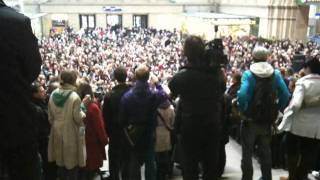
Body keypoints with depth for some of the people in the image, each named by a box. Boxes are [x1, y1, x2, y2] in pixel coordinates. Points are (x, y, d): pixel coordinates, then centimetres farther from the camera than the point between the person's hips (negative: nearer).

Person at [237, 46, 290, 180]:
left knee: (247, 153, 9)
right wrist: (277, 110, 4)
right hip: (268, 120, 4)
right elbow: (285, 95, -6)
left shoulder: (248, 74, -14)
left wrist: (242, 110, -11)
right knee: (265, 151, 20)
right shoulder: (275, 74, -2)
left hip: (251, 119, -4)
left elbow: (242, 95, -26)